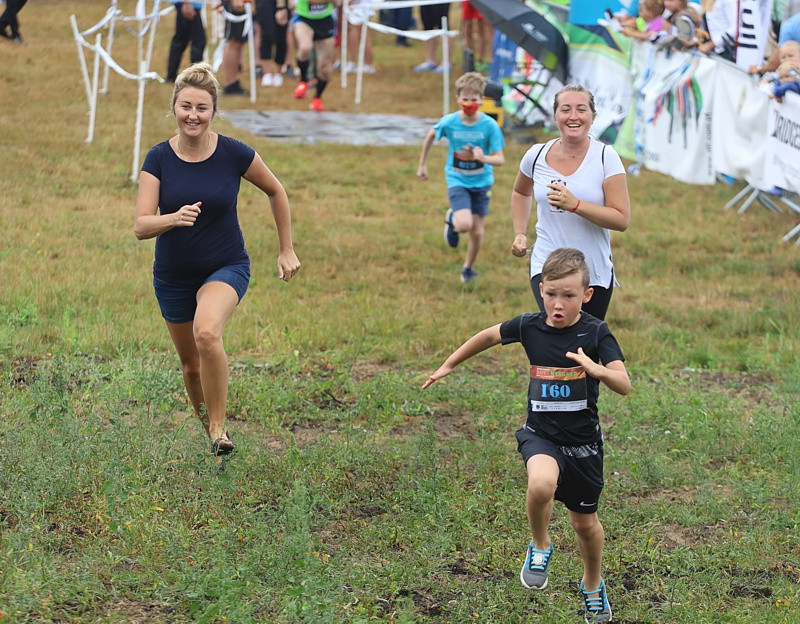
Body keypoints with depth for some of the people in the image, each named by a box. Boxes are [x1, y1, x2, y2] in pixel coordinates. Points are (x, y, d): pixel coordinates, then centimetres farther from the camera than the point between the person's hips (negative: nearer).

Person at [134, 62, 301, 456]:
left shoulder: (235, 154, -12)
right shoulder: (158, 159, -10)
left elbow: (275, 192, 6)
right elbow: (141, 226, -16)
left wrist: (286, 250, 8)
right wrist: (174, 218, -37)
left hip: (226, 267, -3)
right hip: (173, 276, 3)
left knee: (207, 333, -32)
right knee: (192, 365, 12)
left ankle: (219, 427, -18)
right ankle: (210, 433, 39)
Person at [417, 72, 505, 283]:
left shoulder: (490, 126, -14)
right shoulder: (449, 122, -12)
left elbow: (500, 159, -14)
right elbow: (430, 136, 9)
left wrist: (484, 158, -36)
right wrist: (422, 165, 16)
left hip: (481, 182, 1)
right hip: (457, 181, -1)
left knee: (477, 232, 5)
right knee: (464, 224, -23)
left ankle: (468, 268, 32)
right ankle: (452, 219, 14)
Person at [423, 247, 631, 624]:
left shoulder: (595, 333, -14)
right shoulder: (529, 327, -7)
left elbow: (624, 385, -23)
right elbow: (489, 336, 12)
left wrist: (597, 369, -43)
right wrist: (449, 365, 21)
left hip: (582, 441, 0)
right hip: (540, 434, 0)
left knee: (585, 522, 14)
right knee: (541, 483, -34)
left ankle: (593, 586, 44)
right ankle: (540, 547, -4)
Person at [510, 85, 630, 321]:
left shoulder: (605, 157, -8)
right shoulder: (537, 155, 0)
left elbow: (622, 219, -15)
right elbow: (520, 192, 24)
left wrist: (574, 204, -25)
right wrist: (519, 234, 11)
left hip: (596, 273, 0)